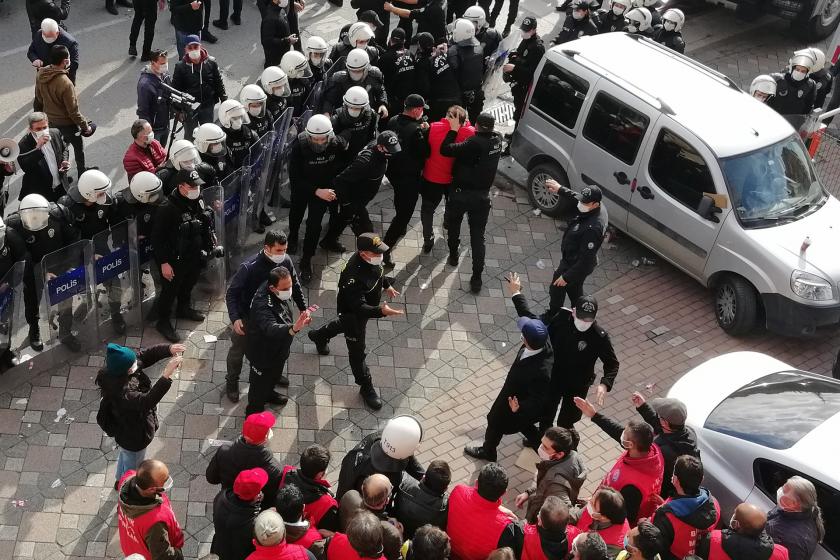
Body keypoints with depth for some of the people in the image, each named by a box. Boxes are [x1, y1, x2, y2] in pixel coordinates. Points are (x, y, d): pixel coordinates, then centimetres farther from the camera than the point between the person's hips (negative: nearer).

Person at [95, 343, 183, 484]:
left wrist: (169, 349, -34)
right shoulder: (121, 392, -45)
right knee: (133, 467, 23)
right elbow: (146, 402, -57)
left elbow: (147, 354, -16)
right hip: (134, 437, -8)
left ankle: (120, 481, 65)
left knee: (125, 454, 37)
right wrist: (167, 375, -64)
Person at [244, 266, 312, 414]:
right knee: (260, 383, 17)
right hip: (262, 354, -8)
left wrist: (302, 317, 4)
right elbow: (271, 328, -60)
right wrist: (293, 328, -76)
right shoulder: (263, 305, -43)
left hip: (278, 349, 8)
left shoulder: (279, 293, -16)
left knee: (275, 375, 34)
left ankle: (268, 394, 63)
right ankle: (254, 412, 42)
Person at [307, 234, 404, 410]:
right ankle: (366, 387, 31)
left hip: (365, 309, 9)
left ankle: (319, 335, 67)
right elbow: (358, 307, -44)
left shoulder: (372, 260, -19)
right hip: (353, 314, -8)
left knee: (345, 324, 38)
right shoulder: (354, 276, -45)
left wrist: (387, 285, 10)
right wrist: (381, 311, -56)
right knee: (357, 352, 12)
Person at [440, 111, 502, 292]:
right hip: (482, 197, 4)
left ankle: (453, 256, 42)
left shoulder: (475, 143, -24)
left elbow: (445, 149, -25)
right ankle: (477, 277, 5)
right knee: (478, 237, 7)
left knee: (453, 226, 24)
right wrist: (461, 128, 8)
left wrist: (453, 129, -13)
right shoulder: (497, 140, -3)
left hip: (461, 194, -4)